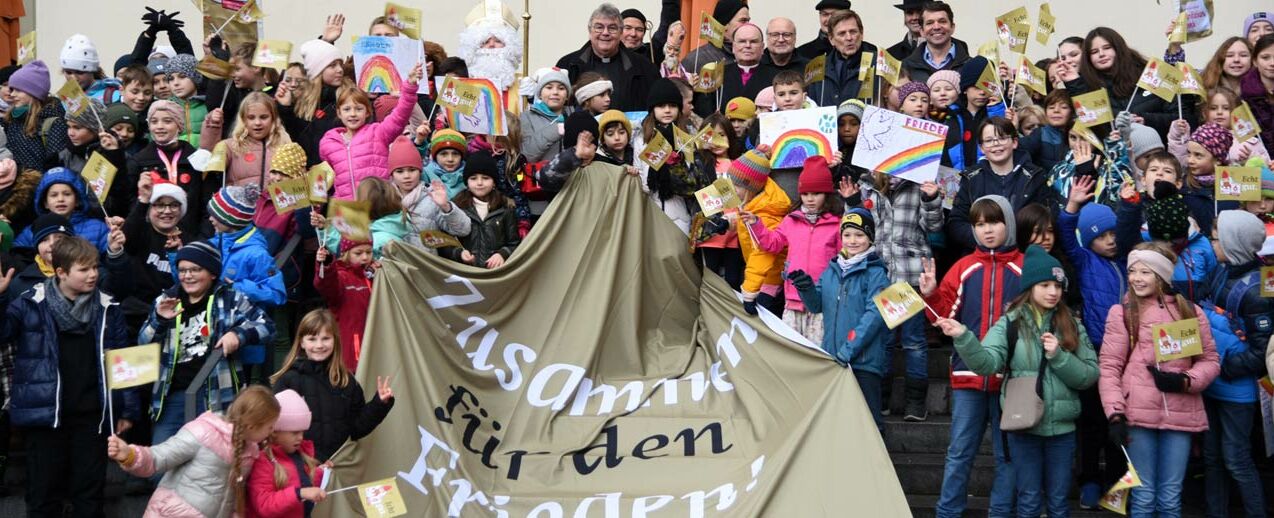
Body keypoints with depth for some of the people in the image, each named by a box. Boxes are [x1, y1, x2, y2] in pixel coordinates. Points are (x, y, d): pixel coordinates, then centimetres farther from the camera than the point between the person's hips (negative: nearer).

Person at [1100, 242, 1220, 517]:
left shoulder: (1191, 312, 8)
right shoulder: (1122, 312, 2)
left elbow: (1210, 360, 11)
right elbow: (1109, 367, -1)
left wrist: (1185, 381, -9)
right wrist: (1115, 414, -11)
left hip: (1180, 415, 2)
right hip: (1138, 414, -2)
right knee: (1143, 496, 3)